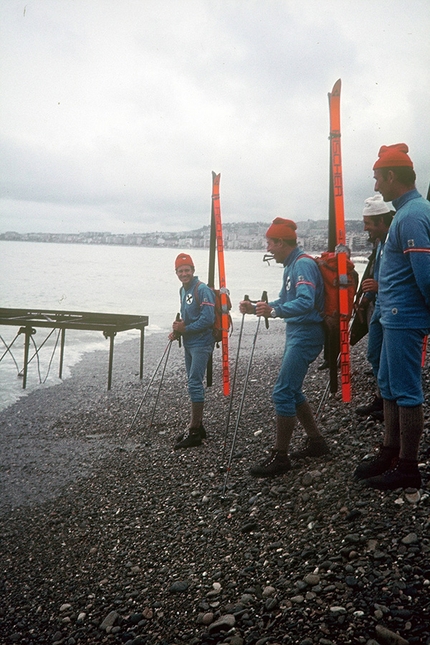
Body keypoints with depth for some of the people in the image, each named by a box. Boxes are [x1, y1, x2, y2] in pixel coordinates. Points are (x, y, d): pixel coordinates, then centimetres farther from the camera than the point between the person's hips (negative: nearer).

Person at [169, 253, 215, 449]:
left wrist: (185, 329, -17)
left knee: (194, 383, -12)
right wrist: (178, 330, 6)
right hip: (188, 343, 10)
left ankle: (194, 433, -8)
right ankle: (198, 427, 24)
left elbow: (208, 319, -21)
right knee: (193, 383, 13)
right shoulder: (183, 290, 14)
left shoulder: (202, 290, -15)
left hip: (201, 343, -10)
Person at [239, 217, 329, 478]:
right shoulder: (291, 265, 15)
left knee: (283, 393, -11)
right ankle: (316, 441, 28)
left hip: (305, 334, -11)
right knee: (292, 391, 17)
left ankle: (280, 457, -4)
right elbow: (285, 302, 23)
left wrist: (274, 312, -43)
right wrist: (256, 308, 14)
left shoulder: (303, 264, -16)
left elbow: (306, 302, -31)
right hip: (296, 332, 11)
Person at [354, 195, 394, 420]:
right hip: (379, 306, 10)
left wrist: (380, 286, -30)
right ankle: (381, 399, 30)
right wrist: (366, 298, 24)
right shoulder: (379, 242, 11)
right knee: (374, 355, 16)